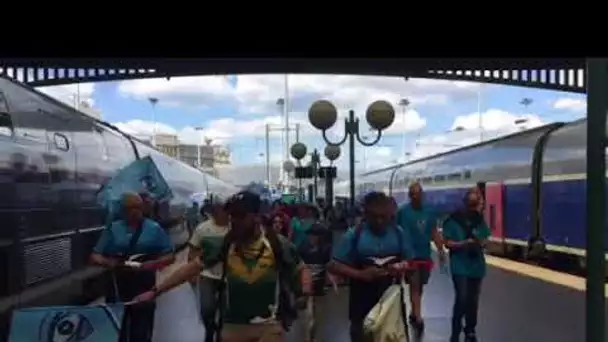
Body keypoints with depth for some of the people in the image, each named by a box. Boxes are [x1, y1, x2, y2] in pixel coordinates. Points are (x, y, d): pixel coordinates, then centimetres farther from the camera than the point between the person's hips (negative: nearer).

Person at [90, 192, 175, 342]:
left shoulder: (154, 228, 2)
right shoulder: (113, 229, 4)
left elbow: (169, 256, 4)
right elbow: (95, 256, 4)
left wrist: (153, 264, -15)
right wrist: (108, 263, -17)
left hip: (144, 288, -1)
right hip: (118, 288, 1)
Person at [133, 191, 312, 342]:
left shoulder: (277, 243, -9)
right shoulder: (225, 243, -3)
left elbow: (302, 270, 1)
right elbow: (192, 267, 0)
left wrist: (306, 291, -20)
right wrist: (155, 290, -4)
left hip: (269, 325, -2)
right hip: (233, 325, 3)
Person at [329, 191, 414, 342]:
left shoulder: (399, 233, -1)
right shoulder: (353, 235, -9)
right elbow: (334, 265, -9)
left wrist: (403, 267, -16)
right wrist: (360, 274, -23)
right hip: (362, 302, -2)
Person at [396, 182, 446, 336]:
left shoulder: (430, 211, 4)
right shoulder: (402, 211, -9)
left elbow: (434, 232, 9)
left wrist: (440, 250, 3)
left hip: (425, 254, 5)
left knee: (419, 286, 15)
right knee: (414, 285, -6)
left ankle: (413, 314, 31)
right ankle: (418, 318, -6)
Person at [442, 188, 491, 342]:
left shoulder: (480, 219, 5)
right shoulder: (453, 219, -9)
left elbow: (485, 238, 11)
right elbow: (447, 243, -8)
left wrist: (481, 243, -12)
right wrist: (464, 244, -23)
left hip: (477, 266, 5)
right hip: (460, 267, -4)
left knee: (473, 300, 13)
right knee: (462, 299, -11)